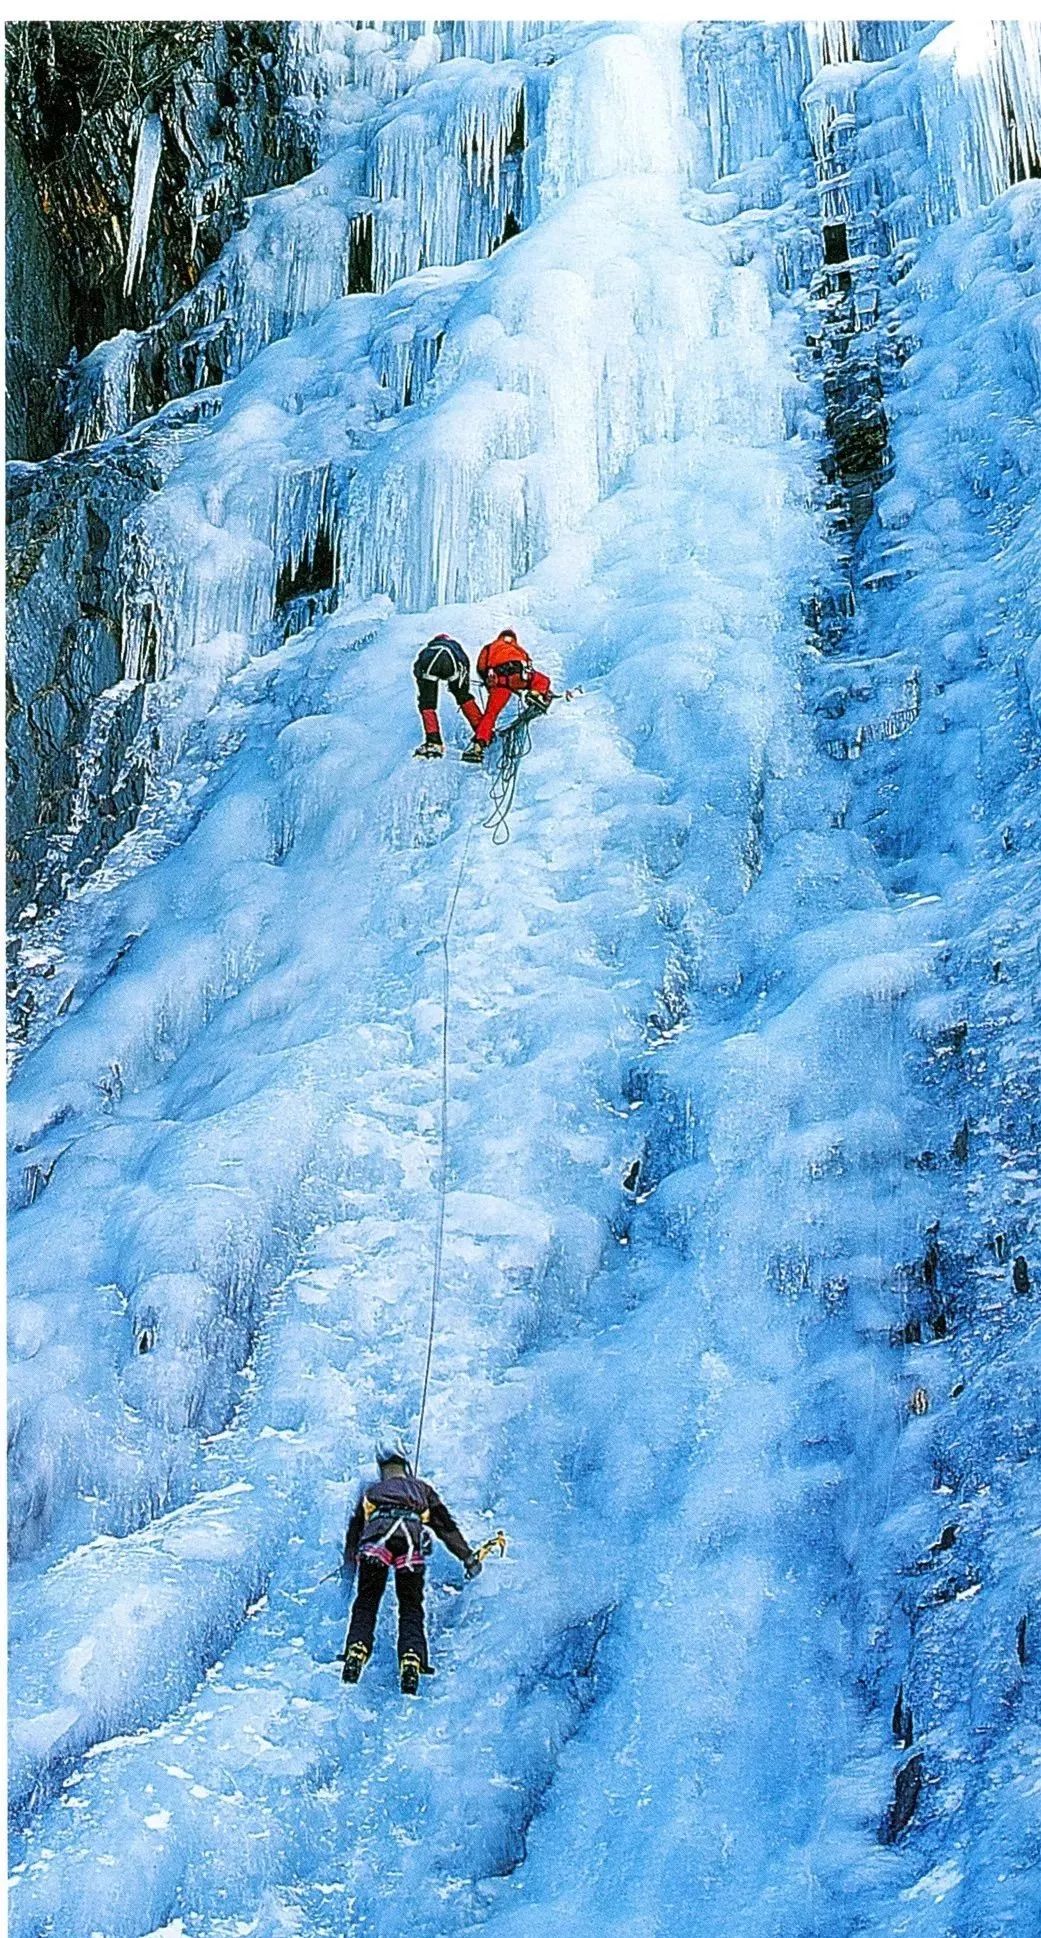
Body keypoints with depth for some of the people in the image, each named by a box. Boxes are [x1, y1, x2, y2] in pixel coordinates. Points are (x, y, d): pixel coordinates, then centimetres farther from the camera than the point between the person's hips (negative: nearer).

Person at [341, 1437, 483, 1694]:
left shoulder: (371, 1490, 39)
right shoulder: (422, 1488, 37)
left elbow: (354, 1528, 42)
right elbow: (446, 1526, 33)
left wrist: (349, 1561, 57)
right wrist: (468, 1558, 35)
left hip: (376, 1534, 0)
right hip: (411, 1535, 0)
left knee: (366, 1603, 6)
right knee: (411, 1609, 3)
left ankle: (356, 1651, -17)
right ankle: (411, 1661, -18)